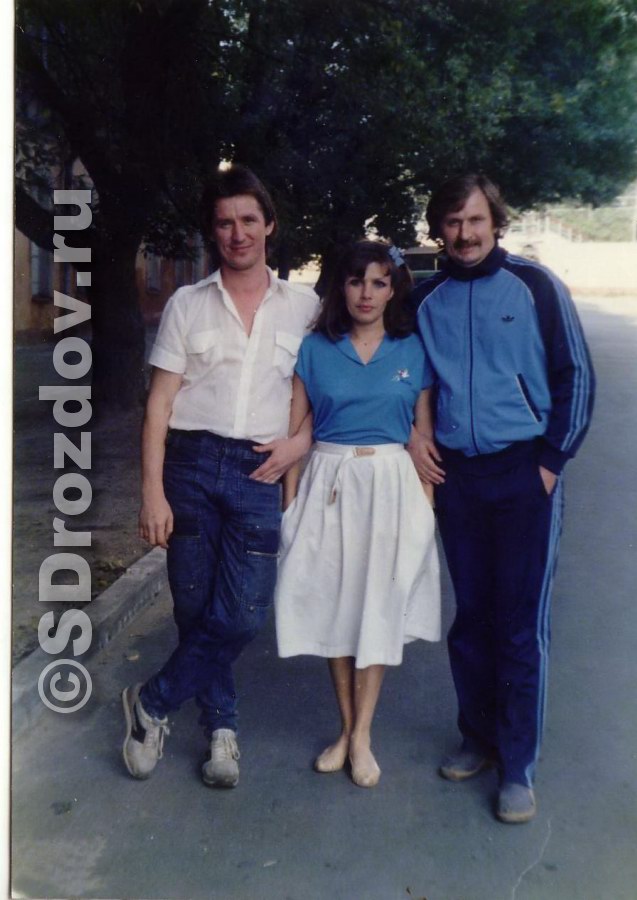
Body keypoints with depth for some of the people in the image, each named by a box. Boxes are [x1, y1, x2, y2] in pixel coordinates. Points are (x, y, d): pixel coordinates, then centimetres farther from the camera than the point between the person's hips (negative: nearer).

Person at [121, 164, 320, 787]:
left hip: (260, 472, 0)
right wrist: (152, 493, -5)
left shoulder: (305, 307, 7)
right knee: (195, 611, 6)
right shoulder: (187, 304, 6)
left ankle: (152, 703, 17)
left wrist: (302, 440, -6)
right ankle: (220, 727, 27)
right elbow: (159, 404, 2)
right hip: (192, 463, 0)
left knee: (241, 616, -5)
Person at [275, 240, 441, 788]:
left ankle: (361, 735, 15)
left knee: (379, 605, 3)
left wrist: (425, 501, 1)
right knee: (335, 603, 7)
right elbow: (295, 429, 3)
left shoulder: (413, 350, 2)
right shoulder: (315, 349, 2)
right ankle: (347, 728, 22)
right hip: (329, 483, 1)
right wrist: (291, 500, -1)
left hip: (391, 483, 0)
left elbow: (424, 432, 5)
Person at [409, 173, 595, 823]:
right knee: (470, 617, 12)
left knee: (521, 627, -1)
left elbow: (575, 376, -1)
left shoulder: (535, 286, -3)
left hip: (523, 474, -3)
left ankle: (518, 767, 12)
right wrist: (411, 433, 5)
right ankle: (478, 738, 29)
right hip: (454, 475, 3)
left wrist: (552, 461, -5)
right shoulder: (426, 300, 7)